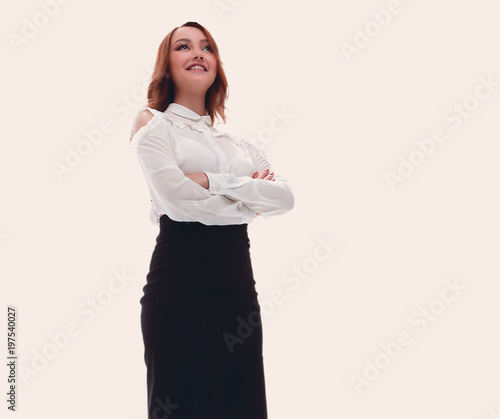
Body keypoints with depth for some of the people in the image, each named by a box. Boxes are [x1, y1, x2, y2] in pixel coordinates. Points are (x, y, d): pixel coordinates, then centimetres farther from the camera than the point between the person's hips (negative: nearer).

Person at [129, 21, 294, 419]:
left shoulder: (240, 144, 19)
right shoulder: (155, 127, 5)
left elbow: (285, 197, 2)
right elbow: (177, 202, -12)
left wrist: (213, 182, -9)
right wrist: (252, 199, 0)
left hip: (238, 285, 5)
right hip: (180, 285, -5)